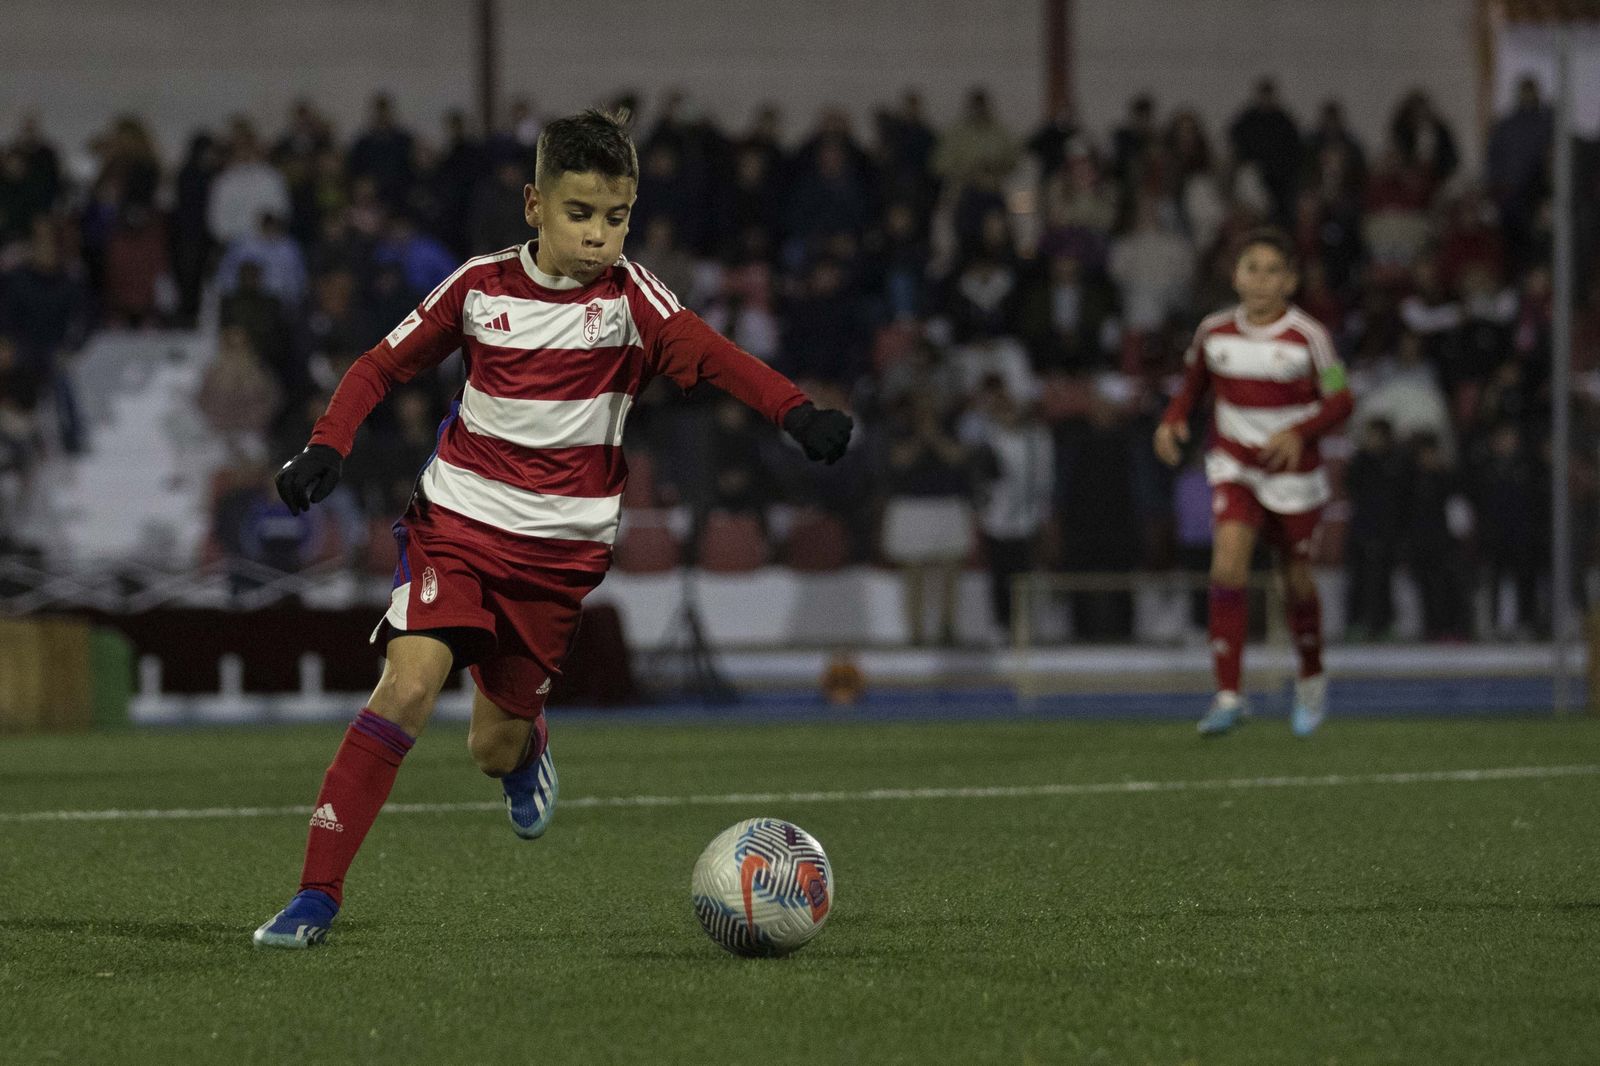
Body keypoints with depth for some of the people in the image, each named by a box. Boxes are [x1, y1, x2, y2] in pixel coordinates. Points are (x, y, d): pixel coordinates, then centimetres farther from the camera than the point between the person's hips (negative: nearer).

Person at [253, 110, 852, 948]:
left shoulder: (626, 295, -6)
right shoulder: (481, 287, -1)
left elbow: (706, 352, -24)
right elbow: (382, 366, 9)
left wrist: (795, 411, -41)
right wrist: (326, 447, -7)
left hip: (561, 548, 0)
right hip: (460, 518, 0)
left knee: (493, 748, 6)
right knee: (409, 684, -22)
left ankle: (525, 748, 47)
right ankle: (317, 893, -18)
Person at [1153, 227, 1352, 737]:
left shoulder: (1307, 336, -12)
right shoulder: (1214, 332, -2)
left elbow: (1339, 401, -9)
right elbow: (1192, 385, 13)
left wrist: (1298, 433, -26)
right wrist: (1172, 420, -7)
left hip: (1293, 471, -1)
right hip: (1234, 465, 1)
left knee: (1297, 580, 9)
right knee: (1228, 559, -21)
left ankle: (1312, 677, 40)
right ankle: (1227, 695, -23)